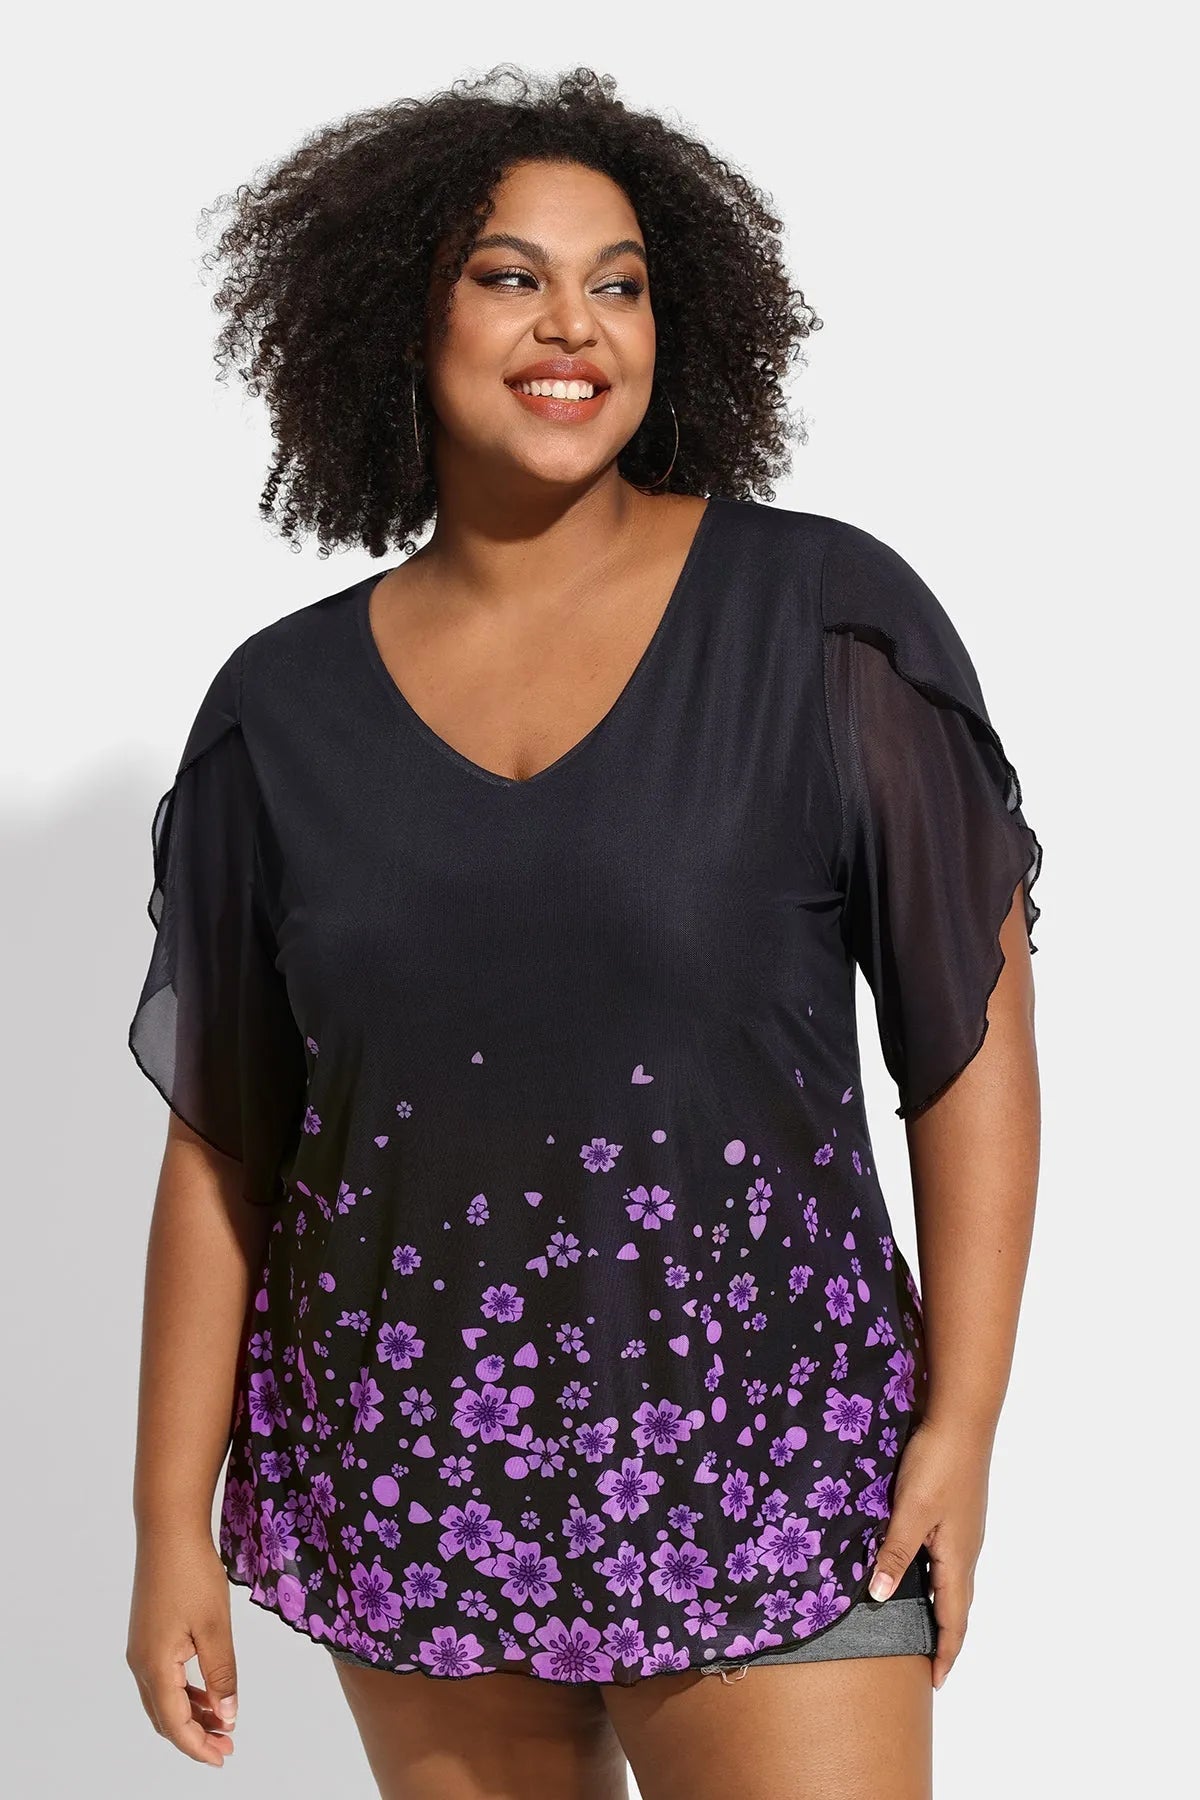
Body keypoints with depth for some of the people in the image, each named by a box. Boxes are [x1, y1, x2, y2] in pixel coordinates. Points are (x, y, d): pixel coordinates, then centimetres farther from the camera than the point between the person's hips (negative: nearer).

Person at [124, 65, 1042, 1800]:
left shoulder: (825, 619, -8)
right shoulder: (284, 707, 0)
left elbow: (976, 1021, -5)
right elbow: (221, 1145, 4)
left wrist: (963, 1420, -9)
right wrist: (172, 1521, 4)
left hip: (758, 1471, -2)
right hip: (407, 1487, 3)